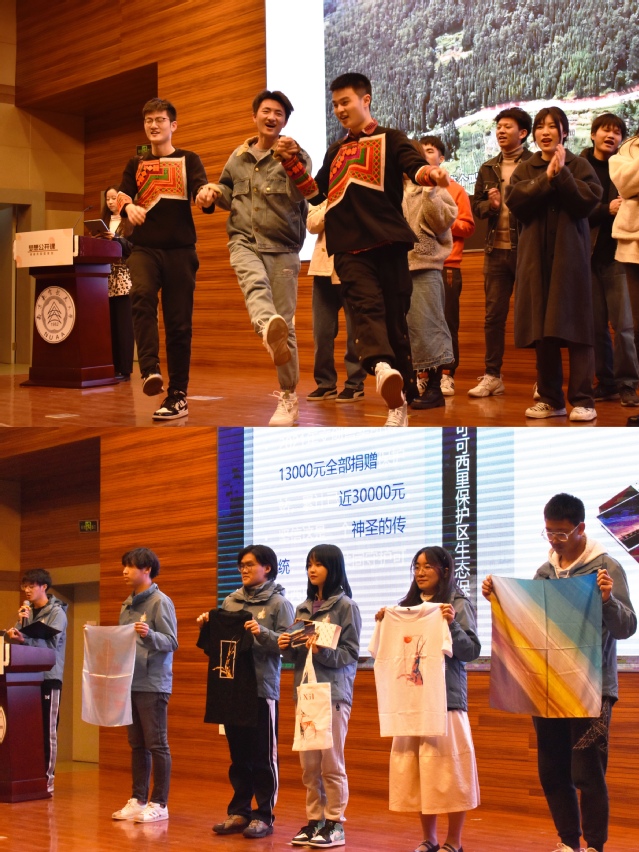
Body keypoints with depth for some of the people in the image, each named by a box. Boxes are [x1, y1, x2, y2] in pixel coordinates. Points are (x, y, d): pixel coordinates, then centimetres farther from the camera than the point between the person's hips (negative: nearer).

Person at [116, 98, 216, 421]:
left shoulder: (188, 160, 8)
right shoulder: (136, 164, 16)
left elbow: (202, 190, -8)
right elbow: (121, 194, 3)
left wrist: (206, 196, -33)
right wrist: (128, 206, -21)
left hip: (180, 249, -1)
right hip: (144, 248, 1)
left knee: (179, 323, -1)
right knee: (142, 295, -30)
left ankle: (178, 396, 6)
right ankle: (150, 370, -36)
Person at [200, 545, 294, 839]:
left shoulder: (278, 603, -3)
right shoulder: (230, 602, 12)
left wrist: (263, 633, -25)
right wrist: (207, 626, -1)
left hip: (263, 689, -5)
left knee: (263, 756, 1)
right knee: (238, 756, 12)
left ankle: (264, 816, 7)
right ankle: (239, 812, 19)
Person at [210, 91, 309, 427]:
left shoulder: (295, 156, 1)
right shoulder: (238, 157, 13)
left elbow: (299, 196, -18)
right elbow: (228, 194, 29)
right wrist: (218, 194, 5)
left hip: (282, 247, -1)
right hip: (244, 240, 1)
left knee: (285, 322, -1)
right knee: (255, 282, -34)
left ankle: (288, 396, 8)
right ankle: (270, 329, -65)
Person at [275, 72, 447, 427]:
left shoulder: (389, 139, 9)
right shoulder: (336, 151, 24)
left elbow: (414, 166, -8)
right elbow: (315, 193, 26)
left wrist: (429, 172, -32)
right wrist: (292, 162, 13)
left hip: (387, 242, -2)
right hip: (350, 248, 2)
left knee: (394, 317, -1)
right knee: (367, 306, -23)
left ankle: (399, 401, 2)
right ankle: (382, 366, -48)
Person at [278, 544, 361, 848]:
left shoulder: (345, 606, -3)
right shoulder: (303, 608, 14)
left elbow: (351, 653, -7)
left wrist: (323, 651, -23)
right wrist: (287, 647, -3)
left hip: (333, 692, -6)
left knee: (331, 763, -2)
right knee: (309, 764, 7)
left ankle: (334, 824, 4)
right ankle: (314, 820, 14)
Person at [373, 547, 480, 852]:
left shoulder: (458, 605, -1)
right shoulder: (406, 605, 13)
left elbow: (471, 651, -8)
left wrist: (451, 624, -21)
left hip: (445, 698, -5)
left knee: (448, 770, -4)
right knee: (415, 770, 6)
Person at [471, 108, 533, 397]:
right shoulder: (488, 169, 14)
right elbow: (476, 206, 14)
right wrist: (490, 205, -6)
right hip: (496, 250, 5)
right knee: (493, 315, 6)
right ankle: (492, 376, 12)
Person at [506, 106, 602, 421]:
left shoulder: (579, 166, 5)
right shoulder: (524, 169, 12)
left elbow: (588, 201, -10)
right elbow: (514, 200, -5)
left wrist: (562, 174, -15)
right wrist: (546, 177, -12)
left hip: (570, 255, -3)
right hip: (536, 257, 3)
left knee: (575, 326, -7)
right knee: (542, 330, 3)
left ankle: (582, 400, -7)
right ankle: (550, 398, 9)